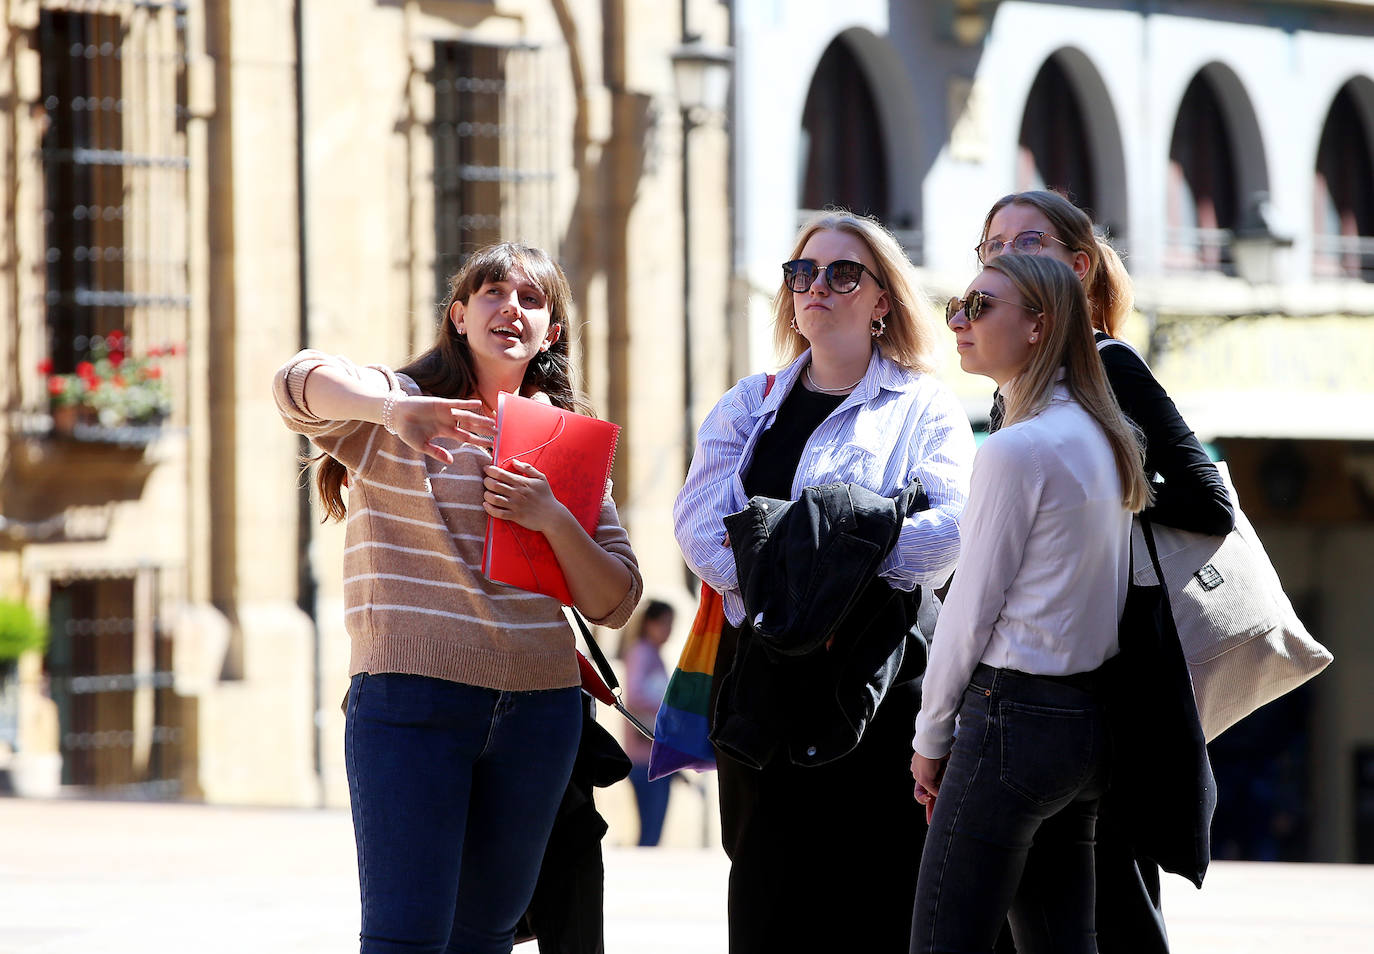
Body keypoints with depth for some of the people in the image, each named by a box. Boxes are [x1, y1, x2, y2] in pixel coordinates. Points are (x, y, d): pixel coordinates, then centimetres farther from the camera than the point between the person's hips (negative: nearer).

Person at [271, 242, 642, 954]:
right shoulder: (395, 407, 2)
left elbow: (615, 603, 10)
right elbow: (298, 383, -21)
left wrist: (553, 518, -9)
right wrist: (392, 407, -40)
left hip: (538, 708, 5)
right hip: (411, 695, -5)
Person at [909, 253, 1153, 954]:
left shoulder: (1016, 450, -14)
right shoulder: (1102, 437, 12)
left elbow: (972, 607, -10)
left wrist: (930, 738, 0)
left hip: (1015, 713, -9)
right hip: (1090, 721, 9)